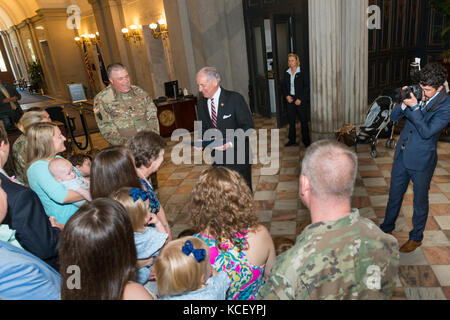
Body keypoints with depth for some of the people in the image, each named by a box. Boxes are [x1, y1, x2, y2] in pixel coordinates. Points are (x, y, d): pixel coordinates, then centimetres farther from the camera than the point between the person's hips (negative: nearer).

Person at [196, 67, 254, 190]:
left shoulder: (235, 99, -12)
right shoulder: (201, 103, 5)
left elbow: (248, 127, -13)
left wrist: (230, 143, -24)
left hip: (237, 157, -4)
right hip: (217, 158, 4)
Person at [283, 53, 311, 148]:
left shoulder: (302, 72, -7)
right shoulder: (287, 73, 7)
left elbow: (306, 87, -8)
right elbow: (284, 86, 15)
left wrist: (300, 99, -14)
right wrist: (287, 96, -2)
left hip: (301, 100, -4)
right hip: (290, 99, 5)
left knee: (303, 120, 1)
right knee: (291, 120, 9)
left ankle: (306, 140, 12)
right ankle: (292, 140, 20)